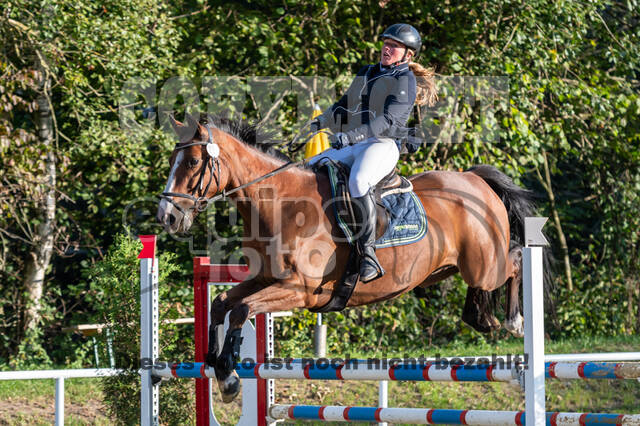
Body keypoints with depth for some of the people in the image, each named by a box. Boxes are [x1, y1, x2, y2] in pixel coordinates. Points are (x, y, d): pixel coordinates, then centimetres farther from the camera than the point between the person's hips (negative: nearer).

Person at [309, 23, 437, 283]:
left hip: (383, 145, -8)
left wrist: (352, 135, -26)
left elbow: (389, 120, -14)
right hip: (350, 147, 8)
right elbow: (343, 106, 26)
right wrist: (323, 121, 3)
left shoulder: (405, 81, -1)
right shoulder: (366, 74, 22)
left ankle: (368, 255, -38)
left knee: (358, 182, -37)